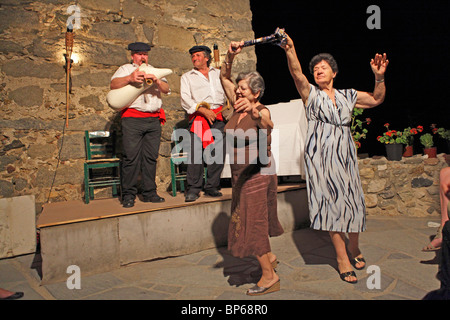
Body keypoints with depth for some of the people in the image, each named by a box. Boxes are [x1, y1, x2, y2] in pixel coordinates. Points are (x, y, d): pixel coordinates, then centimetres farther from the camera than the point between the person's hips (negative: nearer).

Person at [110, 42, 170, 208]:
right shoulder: (125, 69, 16)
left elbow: (166, 89, 9)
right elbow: (113, 84, -3)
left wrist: (156, 81, -12)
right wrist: (129, 78, -20)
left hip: (154, 119, 3)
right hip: (132, 118, -3)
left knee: (151, 157, 2)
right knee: (131, 156, -8)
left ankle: (149, 193, 10)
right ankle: (128, 195, 0)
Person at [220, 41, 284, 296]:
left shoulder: (261, 111, -17)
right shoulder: (239, 106, 3)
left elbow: (267, 124, -42)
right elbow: (224, 77, 10)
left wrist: (255, 112, -62)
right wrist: (231, 55, -6)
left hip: (258, 172, -8)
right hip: (241, 173, 8)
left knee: (253, 221, -4)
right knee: (250, 219, 19)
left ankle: (270, 276, 9)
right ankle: (270, 257, 38)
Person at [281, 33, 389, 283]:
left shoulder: (347, 96, 15)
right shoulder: (311, 94, 5)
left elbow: (377, 99, 19)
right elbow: (297, 75, -13)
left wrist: (380, 77, 2)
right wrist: (290, 50, -30)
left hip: (345, 154, 3)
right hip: (321, 156, -3)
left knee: (353, 200, 3)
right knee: (331, 202, -1)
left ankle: (354, 249, 28)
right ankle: (342, 257, 12)